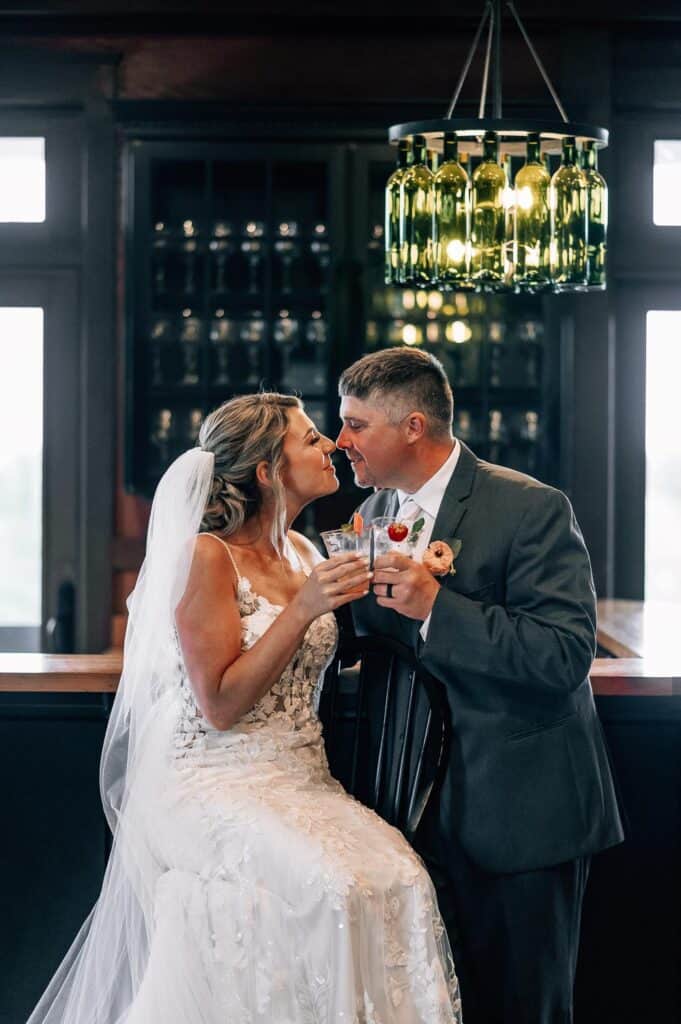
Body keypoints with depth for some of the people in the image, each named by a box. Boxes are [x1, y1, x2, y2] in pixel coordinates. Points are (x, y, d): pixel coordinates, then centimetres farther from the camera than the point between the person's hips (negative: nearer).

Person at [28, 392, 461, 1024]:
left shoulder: (301, 553, 13)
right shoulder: (208, 556, -9)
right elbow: (220, 705, -14)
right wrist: (303, 608, -20)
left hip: (303, 781, 6)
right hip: (222, 786, -6)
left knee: (397, 878, -22)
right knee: (334, 888, -31)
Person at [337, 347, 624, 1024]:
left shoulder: (530, 509, -13)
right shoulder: (376, 514, 9)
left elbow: (567, 655, -22)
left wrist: (436, 604, -26)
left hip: (519, 813, -6)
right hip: (421, 808, 6)